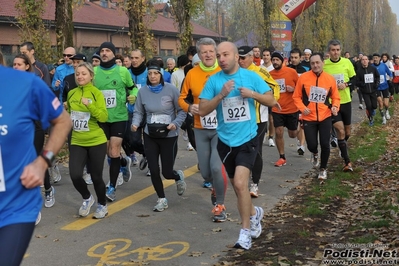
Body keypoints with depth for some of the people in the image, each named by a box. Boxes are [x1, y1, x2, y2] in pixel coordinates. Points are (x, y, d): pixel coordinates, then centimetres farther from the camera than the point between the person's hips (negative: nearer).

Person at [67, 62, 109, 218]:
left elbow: (104, 117, -17)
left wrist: (89, 105, -27)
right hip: (77, 142, 4)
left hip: (96, 142, -4)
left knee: (96, 177, 4)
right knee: (75, 175, -10)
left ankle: (102, 205, 30)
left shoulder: (96, 93, -9)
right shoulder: (71, 93, 5)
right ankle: (87, 198, 20)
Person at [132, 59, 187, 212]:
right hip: (150, 136, 3)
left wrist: (176, 123, -21)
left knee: (167, 172, 0)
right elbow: (138, 112, 2)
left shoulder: (171, 89, -12)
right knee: (154, 171, 2)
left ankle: (178, 177, 38)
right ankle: (162, 199, 23)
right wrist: (135, 123, -18)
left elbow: (182, 110, -5)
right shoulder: (143, 91, -3)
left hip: (169, 136, -3)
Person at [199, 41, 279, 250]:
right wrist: (221, 94, -21)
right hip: (225, 141, 3)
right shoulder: (213, 80, -3)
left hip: (247, 139, -3)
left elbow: (272, 101, 0)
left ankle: (245, 231, -2)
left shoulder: (251, 76, -4)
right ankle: (254, 213, 45)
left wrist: (253, 94, -17)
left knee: (240, 183, -18)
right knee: (237, 185, 16)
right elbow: (202, 110, -8)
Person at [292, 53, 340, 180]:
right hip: (309, 118, -1)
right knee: (312, 145, 0)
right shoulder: (303, 78, -8)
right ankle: (315, 154, 40)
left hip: (325, 117, 1)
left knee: (325, 144, -1)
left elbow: (335, 97, 7)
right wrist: (302, 108, -16)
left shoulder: (330, 79, -3)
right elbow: (296, 96, 0)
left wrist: (335, 106, -12)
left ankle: (323, 169, 23)